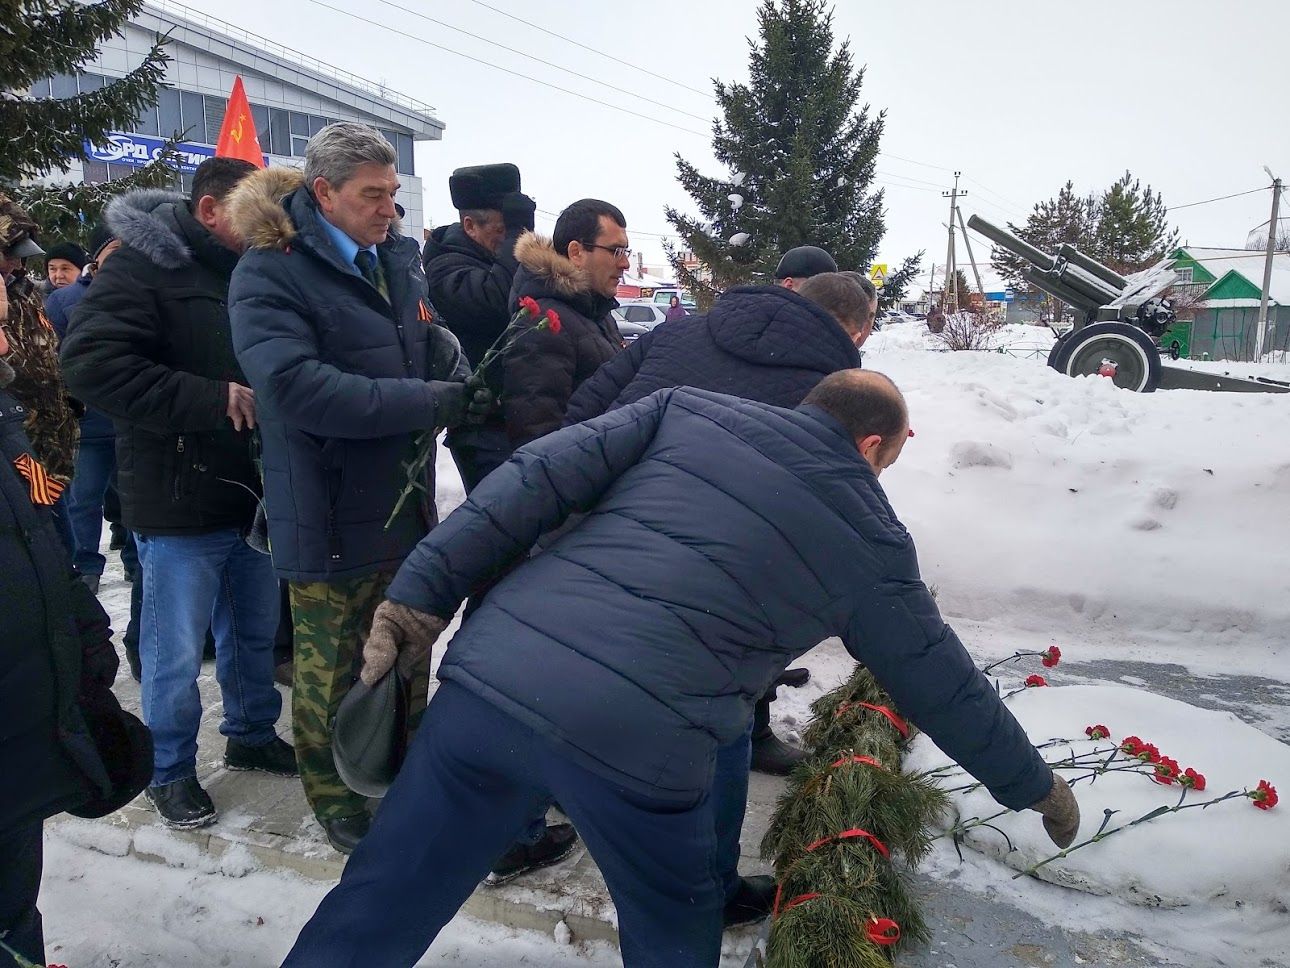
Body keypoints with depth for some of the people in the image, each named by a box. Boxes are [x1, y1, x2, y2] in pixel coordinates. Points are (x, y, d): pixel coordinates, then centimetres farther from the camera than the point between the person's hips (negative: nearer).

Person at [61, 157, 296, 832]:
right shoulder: (143, 266, -11)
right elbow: (92, 363, -23)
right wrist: (212, 398, -26)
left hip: (253, 494, 7)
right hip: (179, 504, -7)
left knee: (256, 631, 18)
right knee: (176, 652, 5)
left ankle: (252, 733, 38)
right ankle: (171, 770, 25)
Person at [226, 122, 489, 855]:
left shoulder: (396, 257, 8)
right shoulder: (270, 273, -14)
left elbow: (433, 339, 14)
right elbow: (298, 386, -27)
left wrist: (465, 383, -11)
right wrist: (432, 403, -27)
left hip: (408, 503, 7)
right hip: (331, 516, -7)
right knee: (332, 672, 10)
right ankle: (338, 802, 32)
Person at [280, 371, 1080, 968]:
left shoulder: (688, 409, 16)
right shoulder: (873, 540, 13)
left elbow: (537, 478, 6)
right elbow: (942, 685, 22)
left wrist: (420, 594, 7)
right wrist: (1037, 786, 39)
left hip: (491, 676, 3)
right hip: (638, 745, -2)